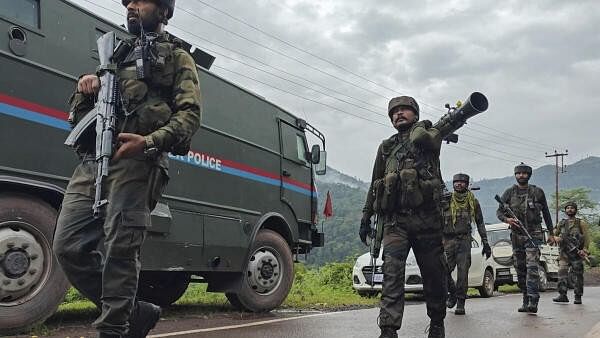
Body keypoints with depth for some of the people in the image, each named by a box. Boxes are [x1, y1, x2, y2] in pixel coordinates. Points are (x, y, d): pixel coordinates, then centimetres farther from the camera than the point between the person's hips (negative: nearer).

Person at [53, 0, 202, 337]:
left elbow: (190, 114, -1)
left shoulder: (177, 57, 15)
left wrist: (150, 141, -19)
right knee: (69, 246, -2)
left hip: (136, 161, -6)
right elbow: (78, 117, 30)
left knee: (119, 249, -13)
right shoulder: (116, 55, 31)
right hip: (91, 162, 6)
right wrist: (85, 91, 7)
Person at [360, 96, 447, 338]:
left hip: (426, 219, -2)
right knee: (392, 273, -12)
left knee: (433, 274, 8)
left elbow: (420, 138, -19)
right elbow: (375, 184, 22)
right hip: (395, 220, 2)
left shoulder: (430, 135, 9)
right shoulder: (386, 147, 18)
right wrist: (366, 217, 20)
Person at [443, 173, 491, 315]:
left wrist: (485, 243, 8)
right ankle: (453, 293, 21)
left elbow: (480, 223, 12)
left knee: (463, 273, -6)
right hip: (448, 241, 1)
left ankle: (460, 303, 2)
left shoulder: (473, 201, 7)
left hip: (464, 241, -1)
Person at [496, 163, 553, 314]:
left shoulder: (538, 192, 4)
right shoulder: (509, 193, 6)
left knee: (532, 267, -15)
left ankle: (533, 302, -18)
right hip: (516, 235, 3)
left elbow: (546, 213, 13)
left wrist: (551, 232, 15)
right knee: (520, 269, 8)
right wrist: (507, 219, -16)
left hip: (533, 234, -3)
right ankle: (525, 300, 19)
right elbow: (499, 211, 6)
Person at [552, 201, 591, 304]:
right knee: (562, 273, -7)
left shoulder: (581, 223, 5)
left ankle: (578, 297, 7)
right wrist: (555, 238, -5)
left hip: (576, 253, -3)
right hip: (564, 253, 3)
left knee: (577, 275, 0)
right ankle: (562, 295, -6)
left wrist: (584, 250, -15)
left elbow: (586, 237, -2)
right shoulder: (561, 223, 15)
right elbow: (554, 234, 19)